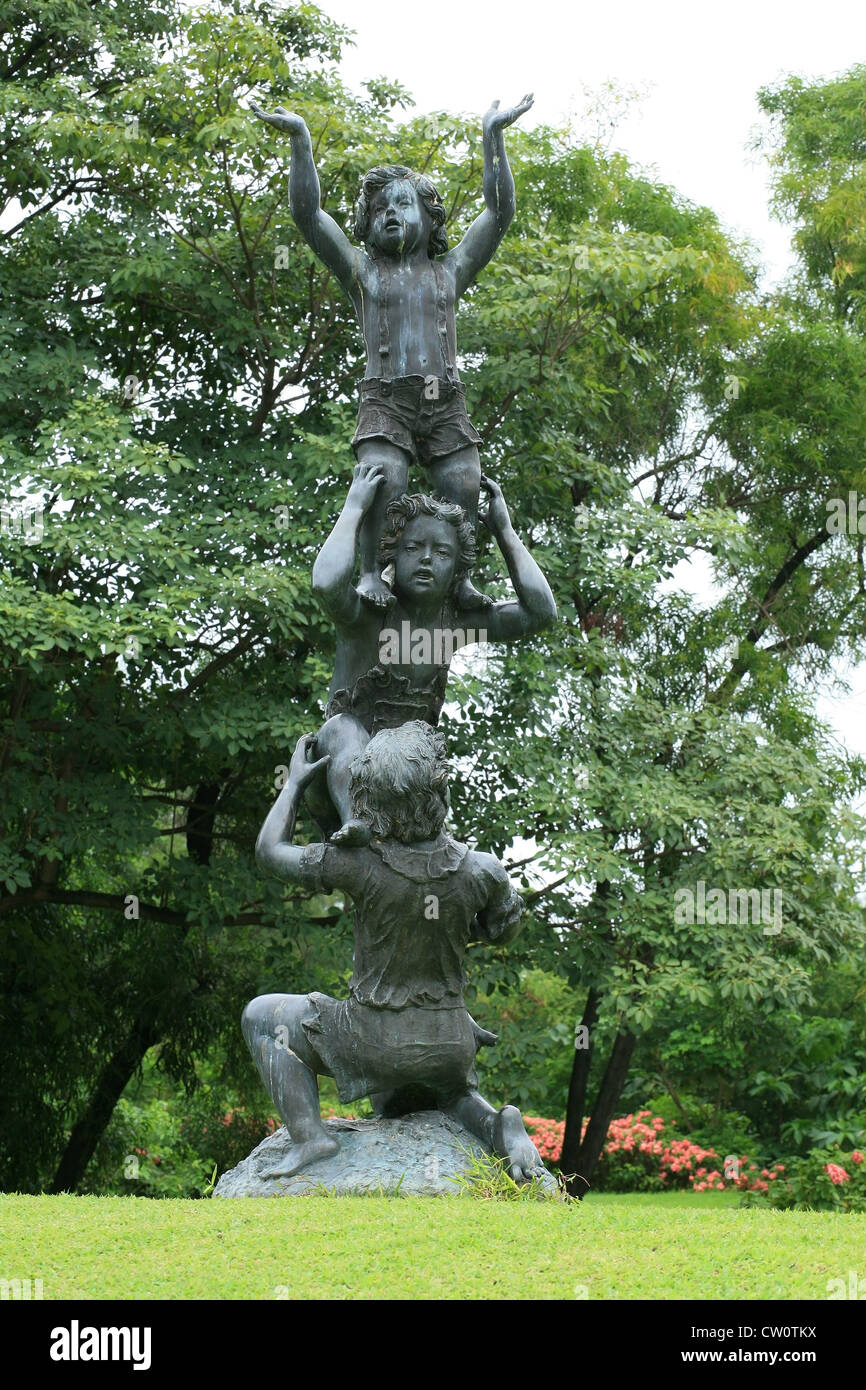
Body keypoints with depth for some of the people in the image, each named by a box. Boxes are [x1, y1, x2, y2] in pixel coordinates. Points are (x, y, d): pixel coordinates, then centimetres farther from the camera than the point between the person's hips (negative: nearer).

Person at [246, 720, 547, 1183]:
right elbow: (502, 928, 10)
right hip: (449, 1045, 4)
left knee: (264, 1015, 17)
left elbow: (269, 851, -3)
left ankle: (308, 1134, -1)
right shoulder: (482, 870, -13)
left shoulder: (360, 864, -21)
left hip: (376, 1044, -4)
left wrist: (294, 783, 12)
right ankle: (498, 1125, 4)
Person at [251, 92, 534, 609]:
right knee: (384, 481, -25)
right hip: (386, 400, -2)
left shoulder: (449, 272, 23)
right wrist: (301, 138, 1)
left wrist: (494, 136, 10)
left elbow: (500, 212, 16)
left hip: (446, 401, 2)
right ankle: (370, 572, -19)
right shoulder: (363, 271, 20)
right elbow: (308, 214, 10)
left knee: (462, 490, -16)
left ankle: (461, 579, -11)